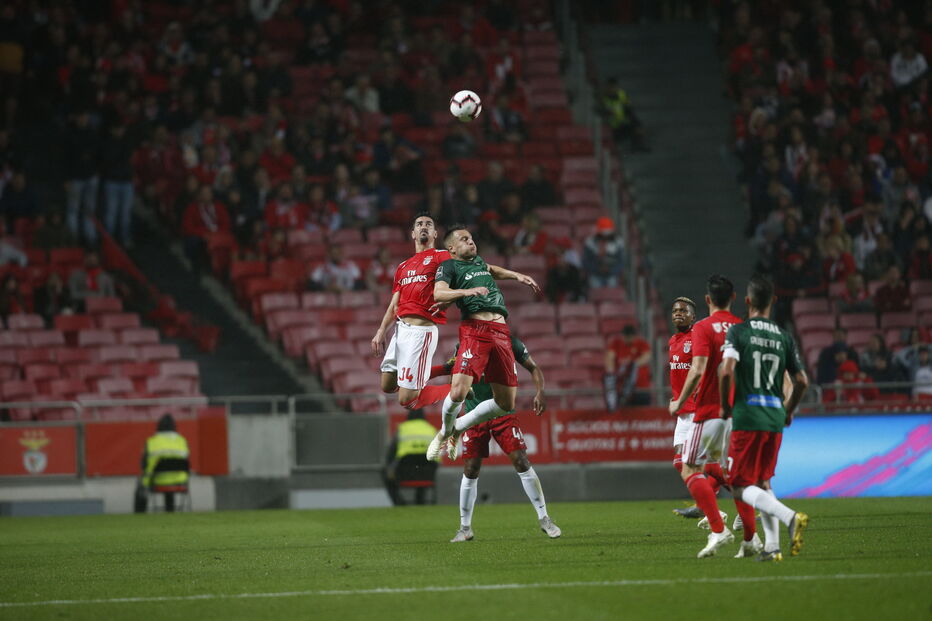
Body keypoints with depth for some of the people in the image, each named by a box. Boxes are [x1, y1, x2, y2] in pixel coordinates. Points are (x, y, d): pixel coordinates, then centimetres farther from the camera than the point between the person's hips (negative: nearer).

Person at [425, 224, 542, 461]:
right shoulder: (449, 266, 6)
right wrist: (466, 292, -26)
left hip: (501, 332, 7)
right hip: (475, 329, -7)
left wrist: (517, 276, 41)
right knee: (459, 391, -23)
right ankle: (445, 431, 9)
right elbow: (439, 294, -13)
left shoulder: (477, 260, 27)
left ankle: (458, 428, 23)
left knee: (506, 403, 3)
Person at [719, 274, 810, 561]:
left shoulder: (738, 332, -5)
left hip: (747, 417, -5)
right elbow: (801, 381, 8)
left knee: (741, 486, -2)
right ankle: (772, 546, 7)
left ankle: (790, 517, -24)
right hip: (775, 419, 5)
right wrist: (788, 412, 24)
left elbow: (726, 371, -18)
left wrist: (725, 406, -2)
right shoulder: (784, 337, 8)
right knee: (763, 481, 17)